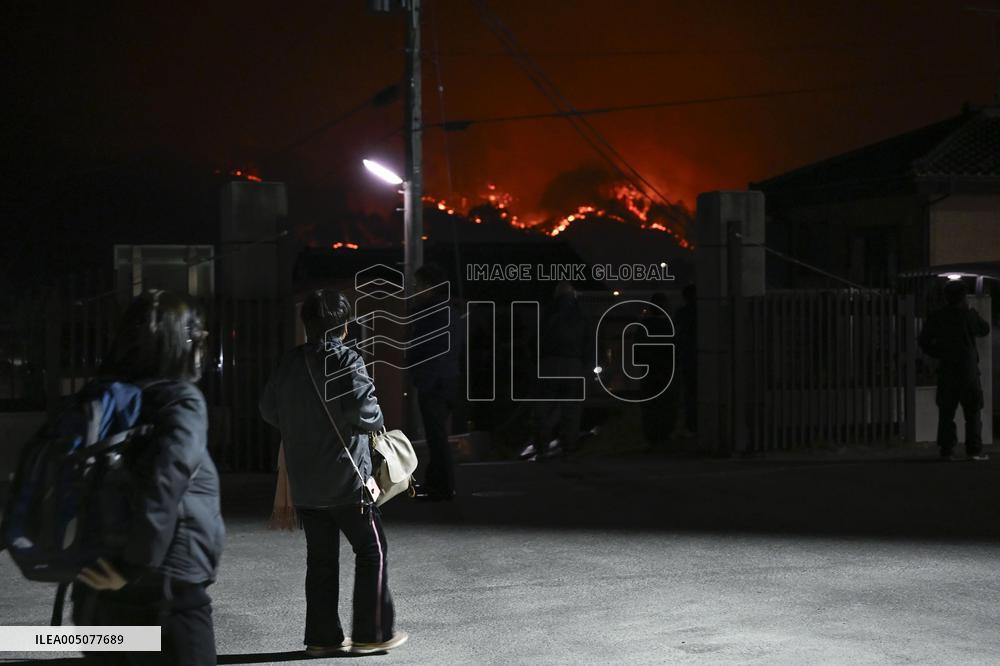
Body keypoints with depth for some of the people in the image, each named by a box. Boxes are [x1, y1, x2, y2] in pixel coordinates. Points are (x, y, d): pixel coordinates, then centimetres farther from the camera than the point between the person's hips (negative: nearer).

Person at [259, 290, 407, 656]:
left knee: (320, 558, 12)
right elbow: (365, 411, -23)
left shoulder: (289, 363, 6)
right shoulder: (346, 360, -13)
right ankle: (371, 632, 7)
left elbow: (269, 410, 13)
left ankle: (322, 636, 15)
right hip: (346, 479, -6)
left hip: (304, 483, 6)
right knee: (372, 549, 7)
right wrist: (375, 421, -1)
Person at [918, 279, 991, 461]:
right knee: (973, 412, 4)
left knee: (946, 412, 5)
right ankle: (974, 449, -3)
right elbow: (984, 330, 14)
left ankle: (946, 450, 1)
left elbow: (924, 340, -1)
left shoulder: (937, 317, 0)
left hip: (946, 370, 2)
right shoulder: (969, 315, -4)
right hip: (968, 370, -2)